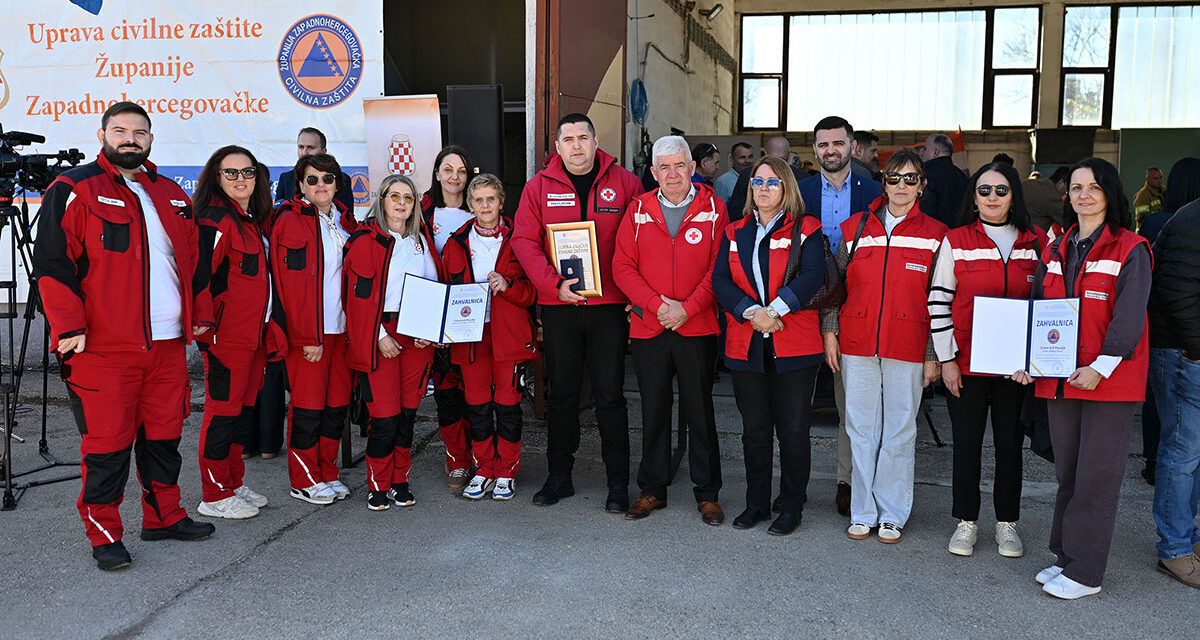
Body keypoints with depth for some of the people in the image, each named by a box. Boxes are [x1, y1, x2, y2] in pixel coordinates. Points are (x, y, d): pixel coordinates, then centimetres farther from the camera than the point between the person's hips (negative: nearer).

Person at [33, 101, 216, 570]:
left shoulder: (170, 194, 16)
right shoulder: (75, 190, -2)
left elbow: (194, 258, 21)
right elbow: (52, 262, -7)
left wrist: (200, 315, 15)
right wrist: (69, 326, -13)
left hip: (168, 342, 6)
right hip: (103, 345, -5)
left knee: (163, 434, 13)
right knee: (107, 442, 0)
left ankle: (163, 516, 28)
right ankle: (104, 534, 13)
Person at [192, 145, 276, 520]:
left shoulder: (257, 220, 15)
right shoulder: (216, 220, -12)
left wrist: (269, 330, 18)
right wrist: (205, 331, -18)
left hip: (256, 333, 9)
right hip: (226, 334, -8)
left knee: (245, 407, 14)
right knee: (223, 409, -1)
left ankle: (234, 485, 26)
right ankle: (215, 496, 10)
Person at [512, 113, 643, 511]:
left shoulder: (624, 183, 3)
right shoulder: (540, 186, 4)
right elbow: (525, 241, -1)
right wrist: (555, 284, -14)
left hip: (609, 305, -1)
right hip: (558, 306, 1)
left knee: (609, 395, 3)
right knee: (561, 394, 11)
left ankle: (618, 483, 14)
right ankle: (559, 476, 24)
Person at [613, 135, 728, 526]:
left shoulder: (713, 209, 1)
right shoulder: (638, 211, 7)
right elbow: (622, 267, 1)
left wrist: (687, 308, -15)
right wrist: (656, 304, -11)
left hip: (697, 329, -2)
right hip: (648, 329, 2)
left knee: (700, 411, 5)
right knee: (653, 411, 11)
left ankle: (707, 493, 18)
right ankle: (652, 490, 24)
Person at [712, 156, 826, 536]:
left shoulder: (805, 230, 2)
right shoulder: (735, 233, 13)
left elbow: (813, 277, -13)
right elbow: (720, 280, 0)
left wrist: (774, 309, -22)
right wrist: (751, 312, -15)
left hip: (793, 347, -3)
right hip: (746, 346, 3)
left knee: (793, 430, 3)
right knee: (754, 430, 12)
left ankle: (792, 507, 17)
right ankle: (757, 503, 25)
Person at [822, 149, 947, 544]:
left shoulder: (934, 235, 3)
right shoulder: (857, 228, 8)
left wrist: (933, 355, -1)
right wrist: (829, 331, 3)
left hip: (907, 348, -1)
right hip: (856, 345, 2)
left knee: (900, 430, 4)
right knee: (861, 429, 7)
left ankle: (892, 515, 18)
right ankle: (863, 512, 18)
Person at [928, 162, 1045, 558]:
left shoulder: (1036, 243, 6)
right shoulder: (956, 242, 1)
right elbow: (939, 301, -1)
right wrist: (946, 358, -6)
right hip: (966, 363, -1)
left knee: (1010, 443, 8)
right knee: (967, 443, 6)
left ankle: (1007, 523, 24)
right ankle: (966, 521, 21)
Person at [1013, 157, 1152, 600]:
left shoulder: (1130, 251, -4)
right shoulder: (1056, 251, 13)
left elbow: (1128, 317, -12)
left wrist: (1101, 367, -20)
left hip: (1109, 379, -5)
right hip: (1059, 377, 6)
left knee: (1097, 472, 0)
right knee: (1067, 471, 13)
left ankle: (1084, 571, 8)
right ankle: (1066, 556, 25)